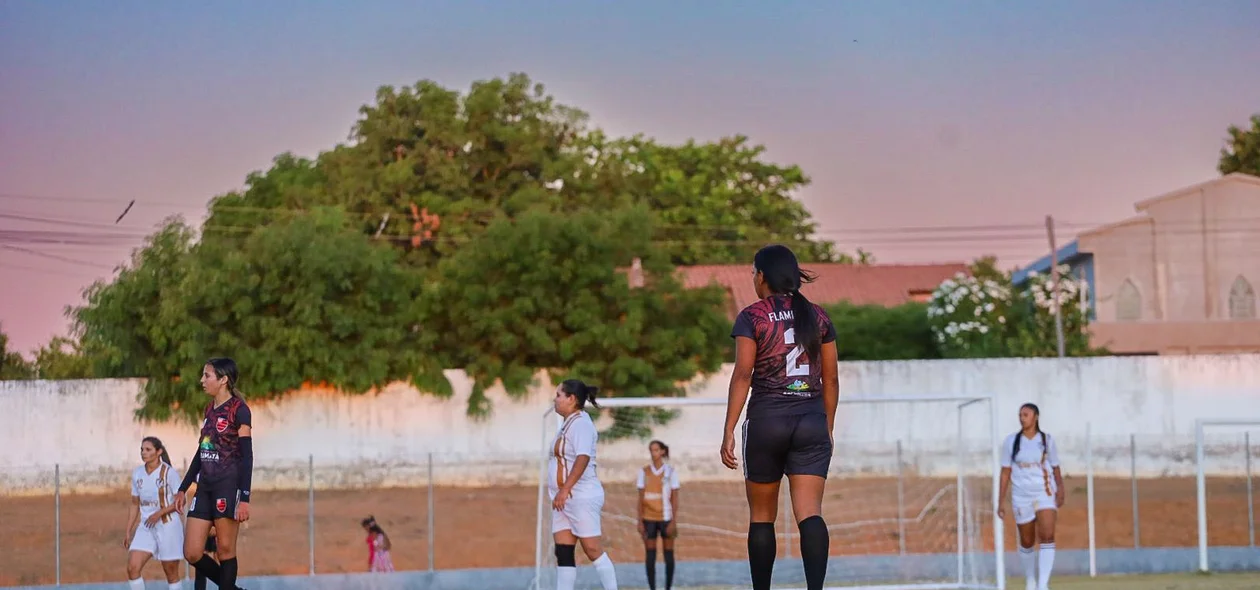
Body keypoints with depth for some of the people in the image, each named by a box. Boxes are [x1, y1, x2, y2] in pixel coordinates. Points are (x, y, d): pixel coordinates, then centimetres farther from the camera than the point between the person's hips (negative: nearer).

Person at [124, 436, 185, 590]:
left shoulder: (168, 472, -9)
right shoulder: (137, 474, 7)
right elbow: (135, 504, 14)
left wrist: (159, 513, -22)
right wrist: (128, 532, 13)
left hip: (168, 526, -5)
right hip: (145, 527, 5)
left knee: (171, 572, 3)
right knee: (132, 567, -11)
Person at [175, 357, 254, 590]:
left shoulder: (239, 410, -8)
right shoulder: (210, 409, 15)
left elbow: (246, 456, -11)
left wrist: (244, 498, -18)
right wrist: (183, 488, 21)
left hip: (228, 486, -8)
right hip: (205, 486, 8)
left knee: (226, 551, -3)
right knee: (192, 553, 2)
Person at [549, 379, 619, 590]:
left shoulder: (581, 423, -13)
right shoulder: (569, 423, 17)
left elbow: (583, 458, -24)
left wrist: (565, 489, -30)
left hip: (581, 497, -10)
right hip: (565, 499, 10)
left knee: (593, 550, -7)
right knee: (563, 553, 4)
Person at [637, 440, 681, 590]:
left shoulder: (671, 471, 0)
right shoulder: (644, 471, 5)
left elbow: (674, 498, 0)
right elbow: (641, 498, 6)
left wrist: (673, 521, -7)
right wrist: (640, 521, 1)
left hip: (665, 517, -1)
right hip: (649, 518, 1)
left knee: (668, 553, 3)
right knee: (650, 554, -1)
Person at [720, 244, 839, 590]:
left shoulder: (752, 317, -2)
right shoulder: (817, 317, 9)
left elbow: (742, 375, -9)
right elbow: (830, 379, 11)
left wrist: (729, 432, -9)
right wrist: (828, 429, 21)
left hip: (767, 419, -2)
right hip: (812, 421, 2)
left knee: (762, 516, 12)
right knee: (810, 513, -8)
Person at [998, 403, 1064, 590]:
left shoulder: (1047, 440, 2)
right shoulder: (1011, 441, 2)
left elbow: (1055, 469, 8)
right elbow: (1005, 472, 4)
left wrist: (1060, 490, -6)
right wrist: (1001, 502, 1)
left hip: (1045, 494, -1)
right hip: (1021, 496, 1)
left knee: (1047, 537, -17)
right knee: (1026, 543, 9)